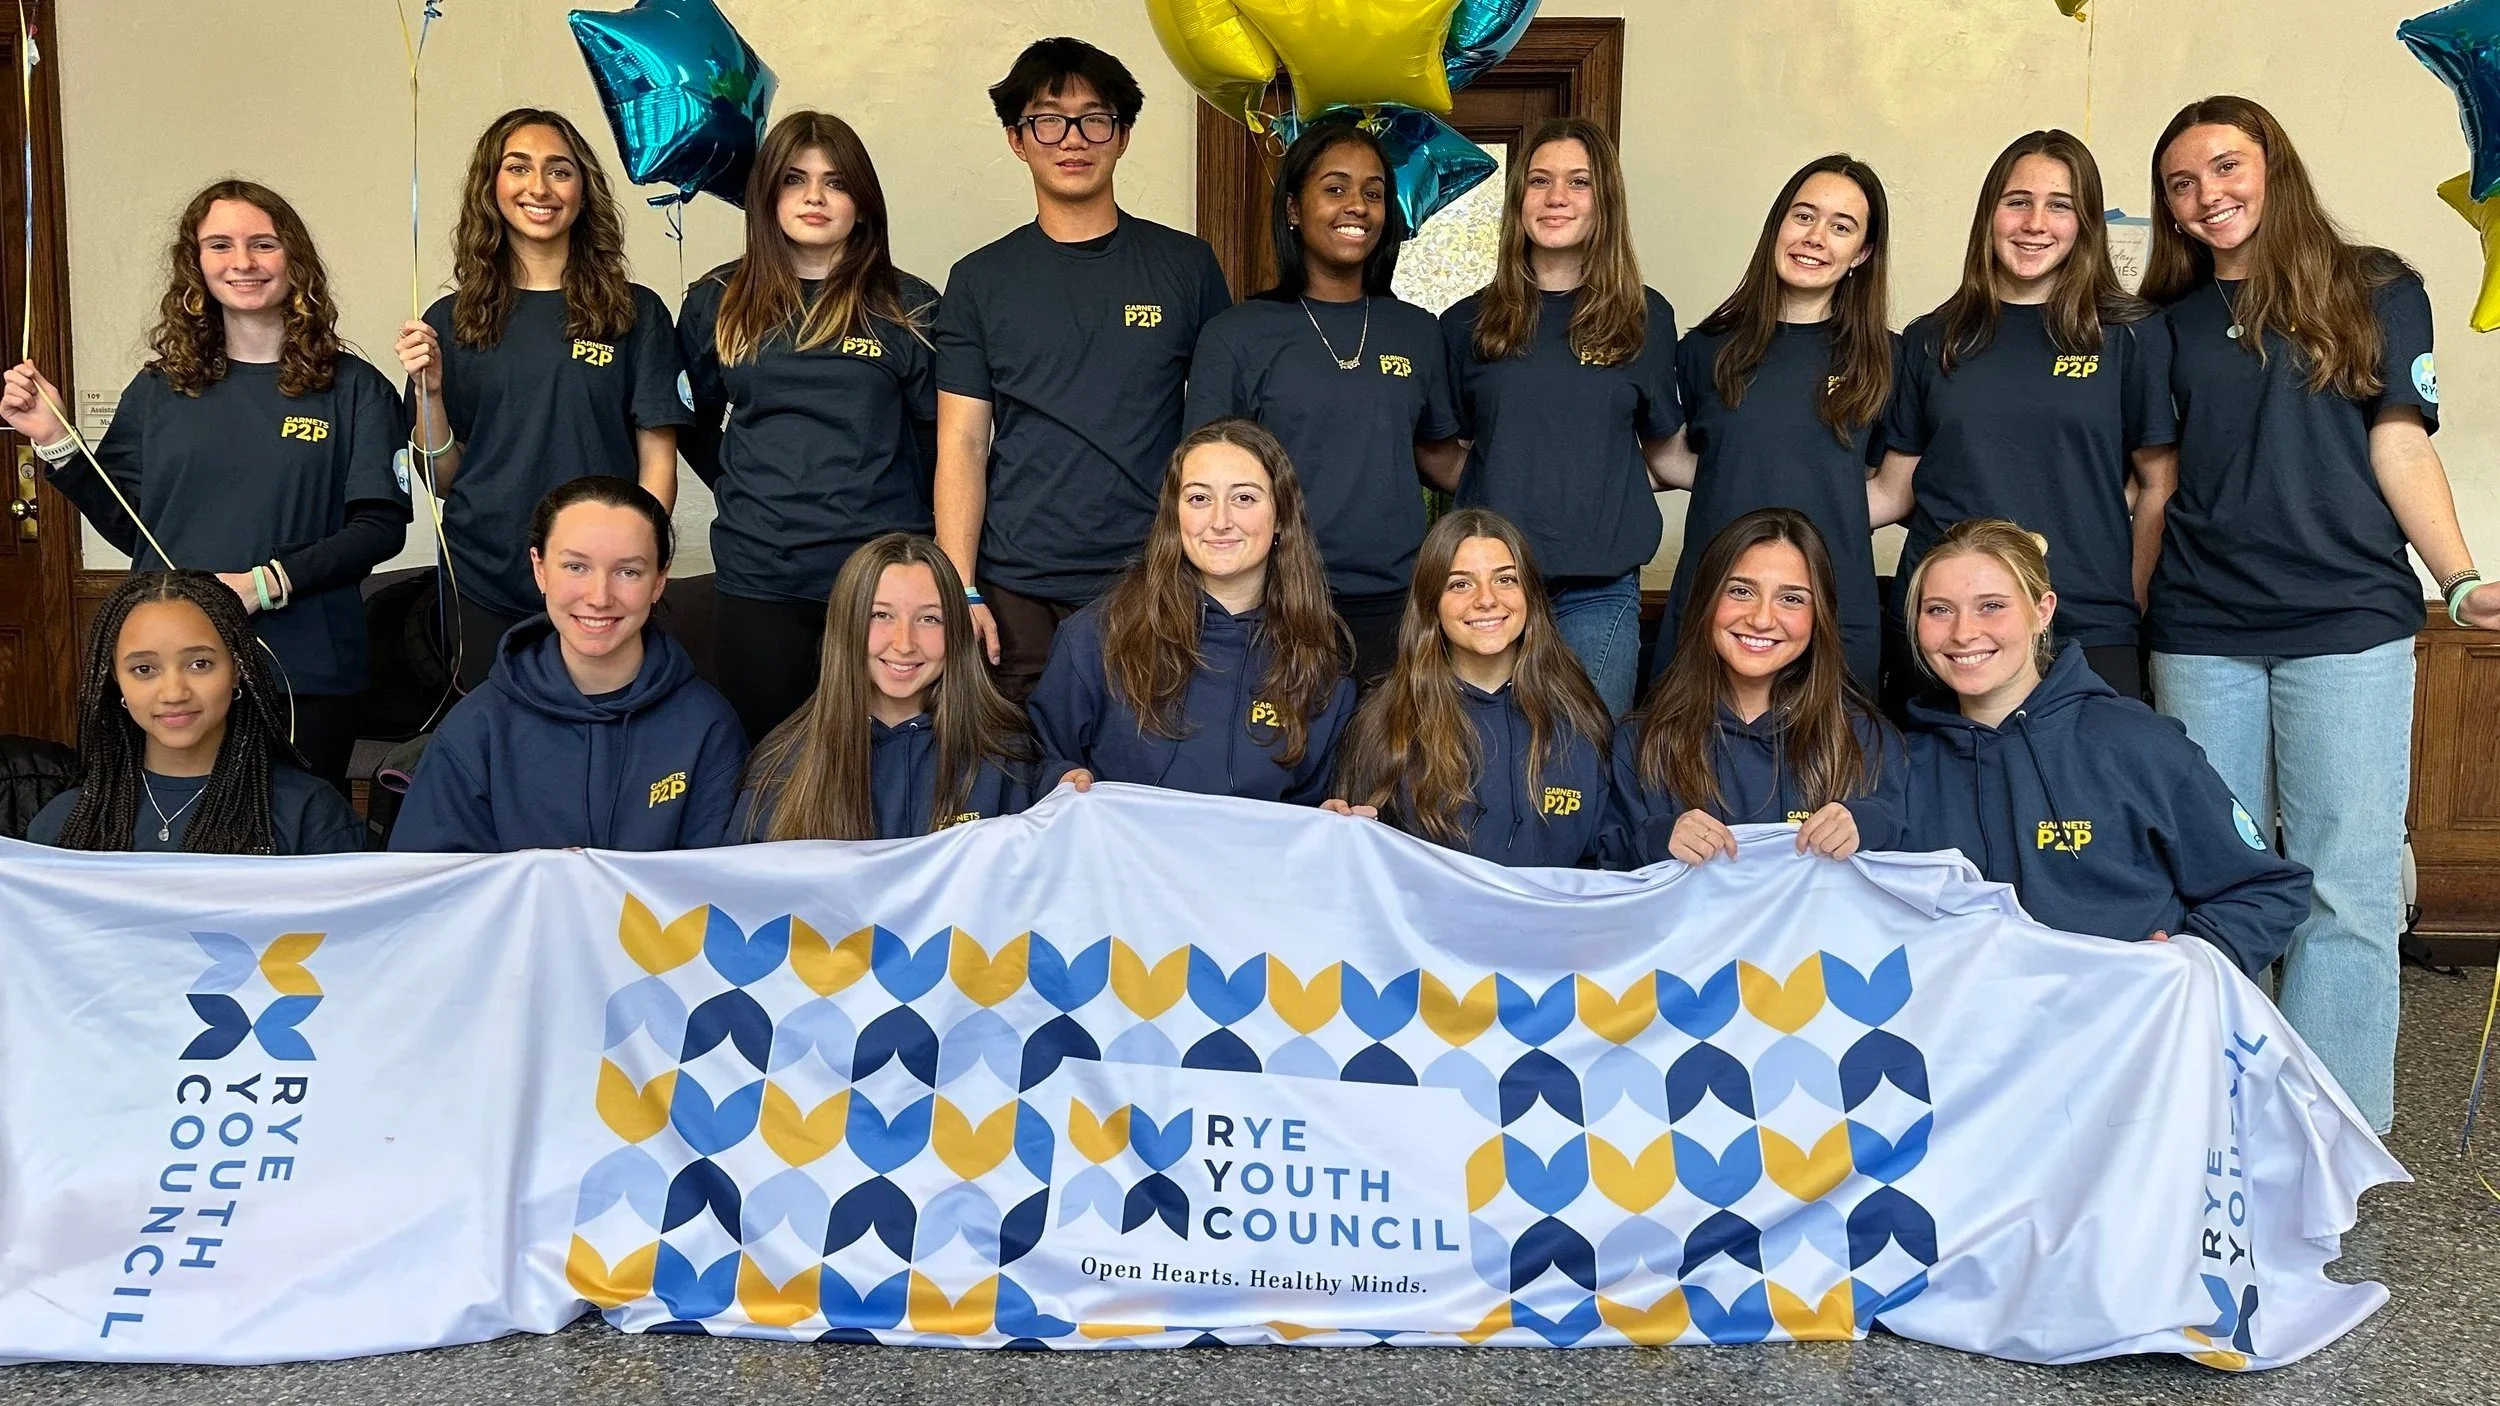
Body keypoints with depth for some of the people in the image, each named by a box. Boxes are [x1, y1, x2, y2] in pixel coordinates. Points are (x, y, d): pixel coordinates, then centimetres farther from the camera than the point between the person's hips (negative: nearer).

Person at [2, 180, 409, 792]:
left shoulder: (352, 388, -1)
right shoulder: (159, 389, 9)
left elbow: (381, 527, -6)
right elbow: (128, 527, 11)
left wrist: (266, 582, -16)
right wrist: (54, 441, -1)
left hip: (305, 676, -2)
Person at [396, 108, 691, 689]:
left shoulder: (636, 314, 1)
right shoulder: (451, 321, 5)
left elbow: (656, 462, 0)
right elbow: (443, 479, 6)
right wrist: (429, 390, -9)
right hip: (482, 598, 1)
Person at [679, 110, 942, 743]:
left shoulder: (908, 307, 3)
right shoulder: (718, 302, 9)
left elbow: (942, 438, 5)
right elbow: (694, 423, 19)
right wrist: (742, 494, 9)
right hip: (756, 577, 2)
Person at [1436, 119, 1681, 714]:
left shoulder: (1644, 318, 6)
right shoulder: (1470, 322, 7)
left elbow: (1661, 453, 13)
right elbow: (1442, 455, 13)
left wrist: (1598, 485, 0)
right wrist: (1507, 490, 0)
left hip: (1598, 592, 0)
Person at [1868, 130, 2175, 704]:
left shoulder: (2132, 334, 3)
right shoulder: (1932, 340, 9)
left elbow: (2158, 488, 5)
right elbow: (1894, 491, 9)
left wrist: (2127, 610, -1)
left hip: (2086, 638, -1)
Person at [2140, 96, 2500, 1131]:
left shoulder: (2374, 292, 7)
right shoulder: (2170, 325, 14)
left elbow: (2400, 447, 1)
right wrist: (2127, 614, 6)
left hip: (2347, 625, -3)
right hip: (2200, 635, 3)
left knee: (2346, 888, -4)